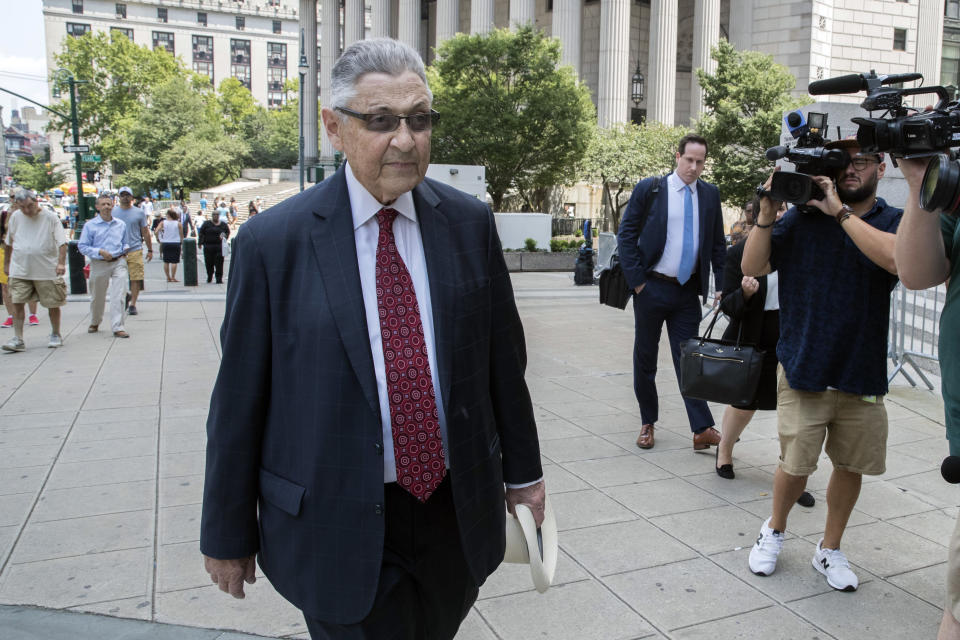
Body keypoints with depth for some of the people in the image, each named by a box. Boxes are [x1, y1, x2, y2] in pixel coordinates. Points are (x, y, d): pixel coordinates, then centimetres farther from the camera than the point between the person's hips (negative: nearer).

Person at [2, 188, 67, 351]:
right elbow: (8, 242, 17)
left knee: (53, 304, 6)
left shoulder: (50, 217, -5)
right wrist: (6, 263, 19)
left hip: (47, 270, -3)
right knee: (17, 303, -4)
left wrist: (61, 263, -20)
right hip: (19, 270, 3)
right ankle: (18, 339, 0)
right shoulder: (15, 217, 5)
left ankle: (55, 335, 23)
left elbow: (62, 242, -8)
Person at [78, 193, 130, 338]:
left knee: (119, 295, -11)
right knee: (97, 297, 13)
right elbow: (82, 246, -2)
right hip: (99, 265, -1)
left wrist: (125, 249, 0)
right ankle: (94, 323, 35)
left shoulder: (121, 225, 10)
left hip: (118, 262, 1)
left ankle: (117, 327, -9)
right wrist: (100, 252, -15)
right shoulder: (90, 225, 0)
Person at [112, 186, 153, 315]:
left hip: (135, 250, -1)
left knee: (136, 279, -5)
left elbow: (145, 232, 11)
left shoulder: (139, 212, 7)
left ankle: (133, 305, 2)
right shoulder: (113, 212, 9)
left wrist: (150, 249, 9)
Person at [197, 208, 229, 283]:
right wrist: (201, 243, -3)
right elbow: (201, 233, 5)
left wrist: (224, 236, -4)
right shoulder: (206, 224, 5)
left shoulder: (223, 224, 9)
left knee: (219, 263, -6)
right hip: (208, 246, 0)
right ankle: (209, 277, 24)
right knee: (209, 263, 4)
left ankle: (219, 279, -1)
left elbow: (228, 232, 17)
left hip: (219, 246, 0)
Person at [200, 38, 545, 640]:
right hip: (338, 530, -3)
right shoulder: (271, 242, -11)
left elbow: (504, 359, 6)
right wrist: (228, 535, 1)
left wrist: (523, 470, 12)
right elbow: (239, 400, -5)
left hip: (458, 514, 4)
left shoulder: (470, 223, -2)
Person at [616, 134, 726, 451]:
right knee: (645, 357, 8)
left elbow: (718, 243, 11)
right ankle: (648, 424, 22)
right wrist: (636, 280, -9)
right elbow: (626, 234, -3)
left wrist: (723, 286, 2)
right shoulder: (649, 188, -3)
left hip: (688, 292, 2)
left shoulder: (710, 194, 6)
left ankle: (703, 429, 3)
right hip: (652, 288, -1)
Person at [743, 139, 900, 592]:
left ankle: (830, 549, 32)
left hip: (863, 372, 2)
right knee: (795, 464, 1)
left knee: (851, 466, 12)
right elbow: (752, 267, -4)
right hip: (803, 367, -1)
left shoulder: (894, 222, 1)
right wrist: (767, 210, -14)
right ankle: (774, 530, 29)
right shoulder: (801, 218, 1)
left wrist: (839, 210, -20)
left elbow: (899, 259, -22)